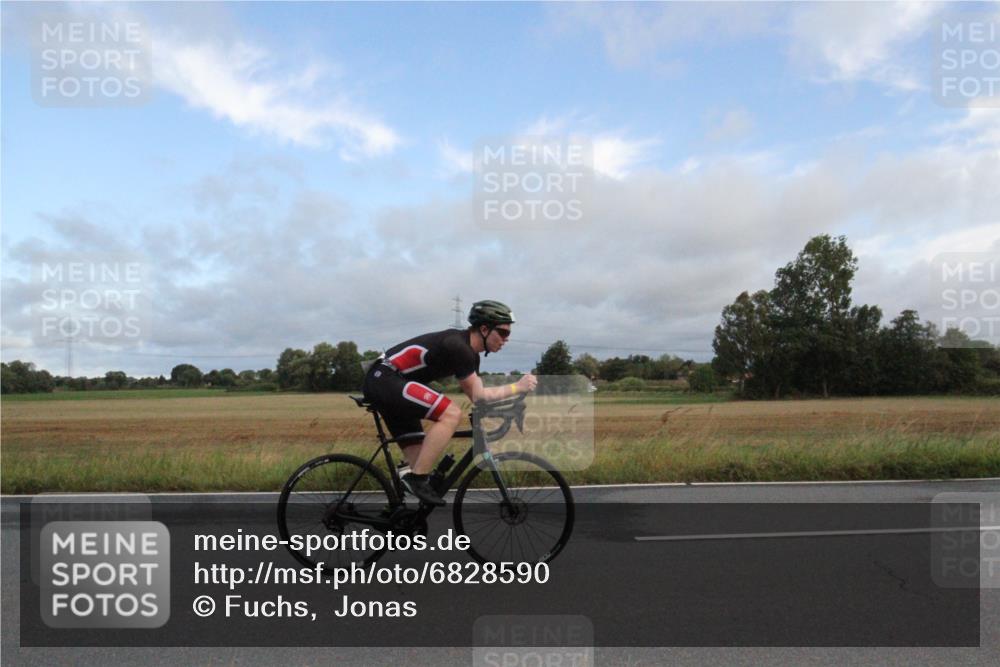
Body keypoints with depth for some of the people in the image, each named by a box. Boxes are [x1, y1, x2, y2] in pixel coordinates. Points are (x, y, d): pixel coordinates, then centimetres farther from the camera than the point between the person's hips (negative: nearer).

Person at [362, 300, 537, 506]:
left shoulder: (469, 352, 11)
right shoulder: (458, 345, -19)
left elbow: (477, 394, 11)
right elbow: (477, 395, -16)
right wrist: (517, 387, -12)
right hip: (384, 379, -10)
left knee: (420, 458, 9)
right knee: (451, 414, -22)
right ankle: (416, 479, -16)